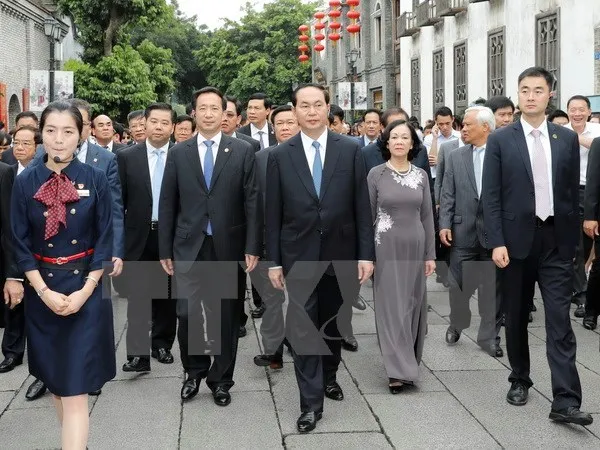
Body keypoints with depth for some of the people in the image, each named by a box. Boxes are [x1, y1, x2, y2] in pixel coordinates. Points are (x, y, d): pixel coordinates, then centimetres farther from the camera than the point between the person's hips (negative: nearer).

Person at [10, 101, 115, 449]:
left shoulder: (96, 180, -4)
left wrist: (84, 291, -12)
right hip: (42, 292, 3)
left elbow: (105, 240, -3)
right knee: (54, 376, 14)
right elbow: (21, 244, -1)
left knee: (76, 384, -6)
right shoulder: (25, 183, -1)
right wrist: (44, 292, -11)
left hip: (85, 289, -2)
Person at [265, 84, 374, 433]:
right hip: (299, 255, -1)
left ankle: (329, 376, 38)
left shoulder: (351, 149, -1)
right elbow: (273, 213, 1)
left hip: (341, 253, 1)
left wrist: (366, 254, -5)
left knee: (334, 323, 15)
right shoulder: (280, 155, 0)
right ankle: (311, 402, 3)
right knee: (303, 328, -3)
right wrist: (273, 260, -1)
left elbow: (362, 206, -1)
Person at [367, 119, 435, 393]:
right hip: (387, 248, -3)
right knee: (391, 306, -3)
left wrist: (430, 254, 4)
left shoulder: (421, 175, 5)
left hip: (414, 247, 3)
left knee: (412, 305, 9)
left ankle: (408, 365, 22)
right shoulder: (376, 174, -3)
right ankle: (399, 371, -4)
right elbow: (367, 215, -1)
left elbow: (427, 216, 8)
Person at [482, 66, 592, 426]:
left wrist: (573, 238, 6)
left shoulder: (567, 138, 6)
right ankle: (520, 380, 29)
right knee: (517, 316, 11)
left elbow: (573, 192, 8)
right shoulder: (500, 140, 0)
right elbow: (491, 195, -3)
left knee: (560, 320, -5)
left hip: (556, 241, 1)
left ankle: (565, 401, -7)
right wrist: (497, 242, -11)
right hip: (517, 239, 0)